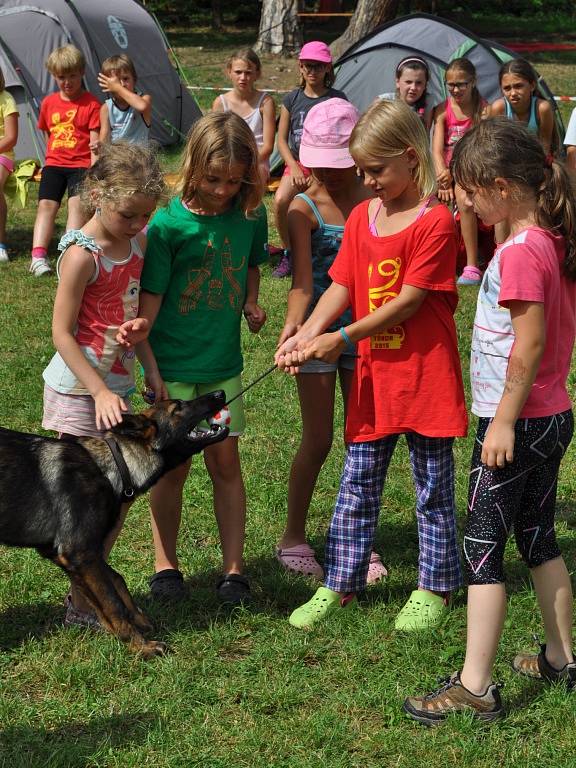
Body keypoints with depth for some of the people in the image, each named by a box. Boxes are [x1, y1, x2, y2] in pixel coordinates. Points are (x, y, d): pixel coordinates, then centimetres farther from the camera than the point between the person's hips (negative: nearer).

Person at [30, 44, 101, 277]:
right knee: (46, 204, -10)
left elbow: (95, 141, -7)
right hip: (54, 163, 4)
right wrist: (53, 156, 14)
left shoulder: (91, 104, -2)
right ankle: (38, 255, -19)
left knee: (77, 203, -20)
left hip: (81, 164, -4)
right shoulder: (49, 103, 12)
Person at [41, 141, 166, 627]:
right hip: (78, 390, -7)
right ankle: (82, 605, 8)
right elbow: (62, 334, -16)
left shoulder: (139, 243, 4)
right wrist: (100, 392, -20)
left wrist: (141, 325, -8)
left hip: (118, 386, 7)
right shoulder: (82, 255, -18)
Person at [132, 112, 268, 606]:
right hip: (173, 365, -3)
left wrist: (250, 303, 0)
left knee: (225, 461, 5)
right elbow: (148, 300, -11)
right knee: (175, 466, 5)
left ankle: (234, 569, 14)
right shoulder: (168, 223, -14)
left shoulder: (250, 215, -2)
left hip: (223, 362, 3)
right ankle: (166, 565, 20)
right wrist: (148, 366, -15)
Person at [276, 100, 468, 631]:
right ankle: (341, 584, 20)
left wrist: (343, 338, -16)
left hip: (425, 370, -6)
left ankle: (435, 587, 21)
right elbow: (342, 287, 3)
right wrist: (306, 335, -13)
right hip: (373, 373, 6)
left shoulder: (435, 222, -14)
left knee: (433, 486, 8)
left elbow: (409, 301, -17)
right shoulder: (361, 217, 6)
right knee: (357, 483, 11)